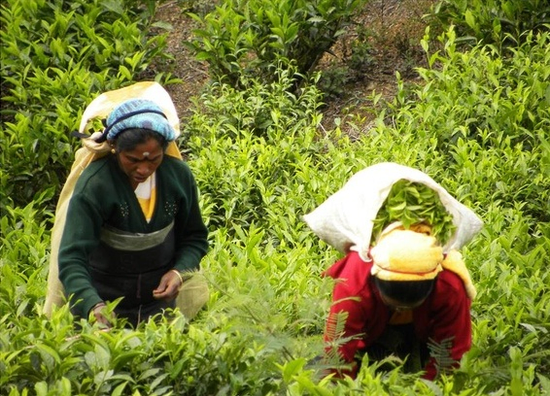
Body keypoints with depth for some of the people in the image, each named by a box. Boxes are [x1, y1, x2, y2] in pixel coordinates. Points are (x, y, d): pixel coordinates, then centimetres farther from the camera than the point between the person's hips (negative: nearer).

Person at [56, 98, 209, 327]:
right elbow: (71, 258, -30)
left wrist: (179, 272, -14)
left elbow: (195, 237, 6)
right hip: (105, 301, -3)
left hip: (159, 299, 4)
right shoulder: (93, 185, -23)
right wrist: (93, 306, -46)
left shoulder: (179, 175, -9)